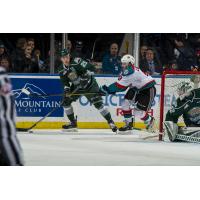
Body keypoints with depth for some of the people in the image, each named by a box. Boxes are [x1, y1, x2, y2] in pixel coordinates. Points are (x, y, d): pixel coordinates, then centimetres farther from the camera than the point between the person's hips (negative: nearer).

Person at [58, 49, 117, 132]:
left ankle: (111, 122, -9)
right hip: (76, 87, 6)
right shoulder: (62, 71, -6)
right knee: (66, 100, -2)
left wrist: (86, 75, -37)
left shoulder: (76, 62, -25)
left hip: (89, 85, -6)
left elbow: (91, 67, -28)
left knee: (98, 103, -16)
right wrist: (66, 90, -22)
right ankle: (73, 122, 13)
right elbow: (65, 83, -3)